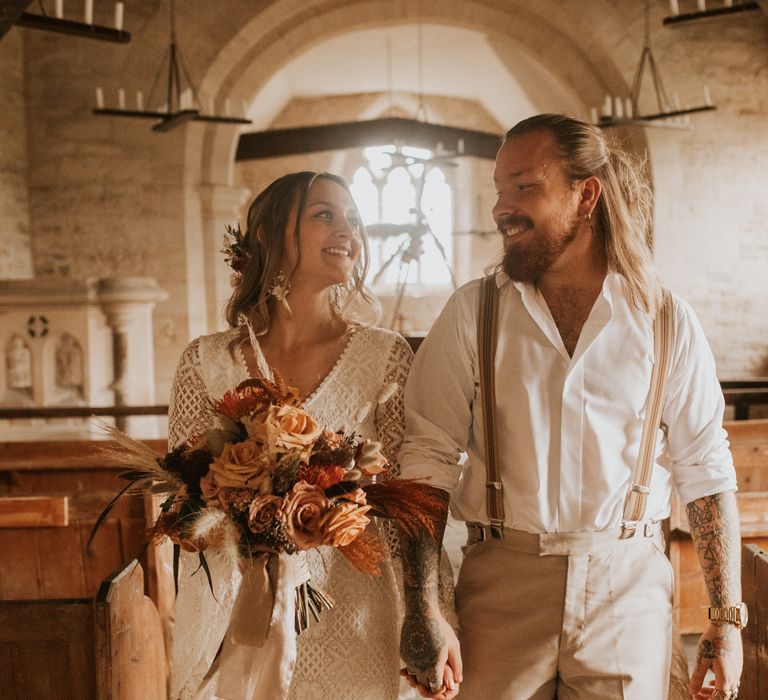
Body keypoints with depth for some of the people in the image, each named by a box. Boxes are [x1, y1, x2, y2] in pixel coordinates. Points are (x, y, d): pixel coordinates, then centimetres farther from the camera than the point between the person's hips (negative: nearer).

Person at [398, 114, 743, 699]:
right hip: (501, 586, 0)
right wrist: (423, 614, -13)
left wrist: (728, 618, 0)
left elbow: (707, 474, 3)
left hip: (631, 590, 1)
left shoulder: (667, 321, -1)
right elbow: (427, 459, -5)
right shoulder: (471, 313, -2)